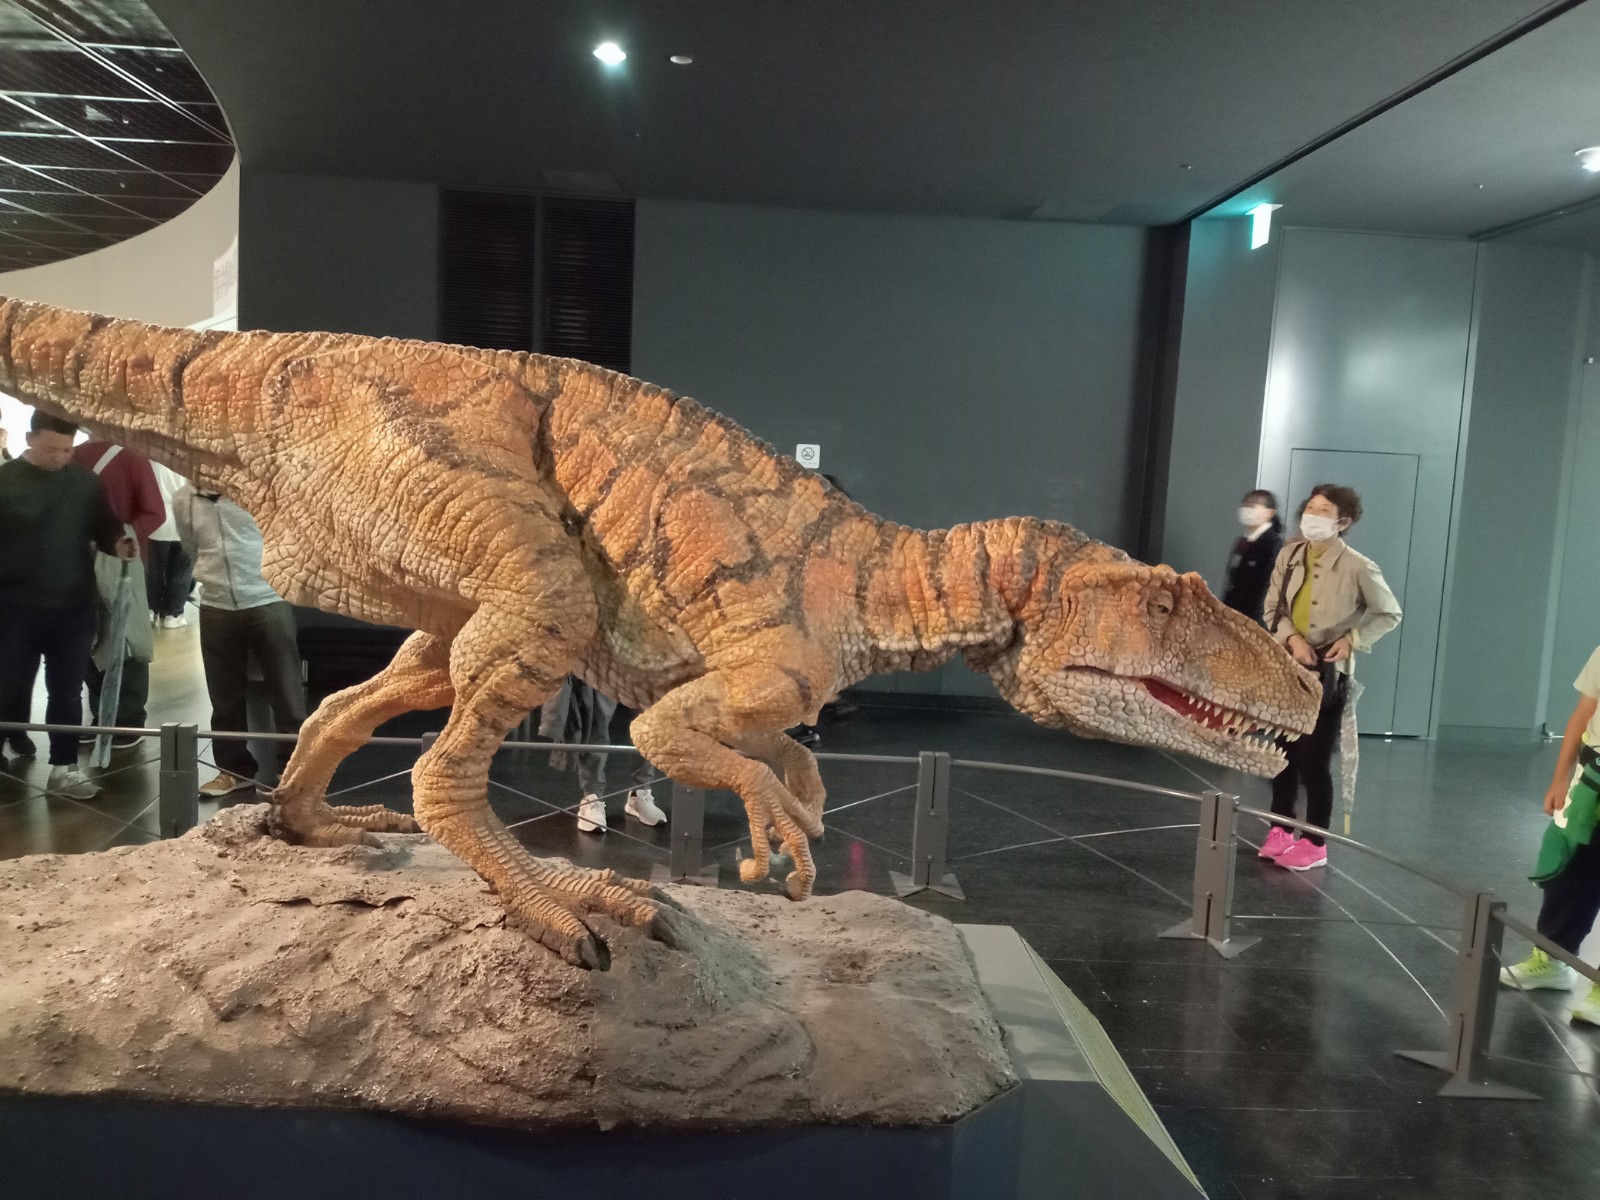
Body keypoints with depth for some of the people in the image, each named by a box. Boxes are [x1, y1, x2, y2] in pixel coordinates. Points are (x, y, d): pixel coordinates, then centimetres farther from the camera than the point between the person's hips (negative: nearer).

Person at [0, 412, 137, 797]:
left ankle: (64, 767, 19)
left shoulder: (86, 482, 3)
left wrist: (119, 543, -12)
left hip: (73, 606, 2)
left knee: (67, 691, 10)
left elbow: (104, 527, 11)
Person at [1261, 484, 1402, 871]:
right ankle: (1280, 832, 25)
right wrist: (1291, 637, -12)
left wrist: (1351, 639, -13)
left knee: (1313, 759, -1)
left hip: (1327, 673, -5)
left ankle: (1314, 844, 14)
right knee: (1283, 753, 11)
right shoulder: (1290, 554, 0)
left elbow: (1389, 614, 0)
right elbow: (1271, 610, 4)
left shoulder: (1357, 567, -13)